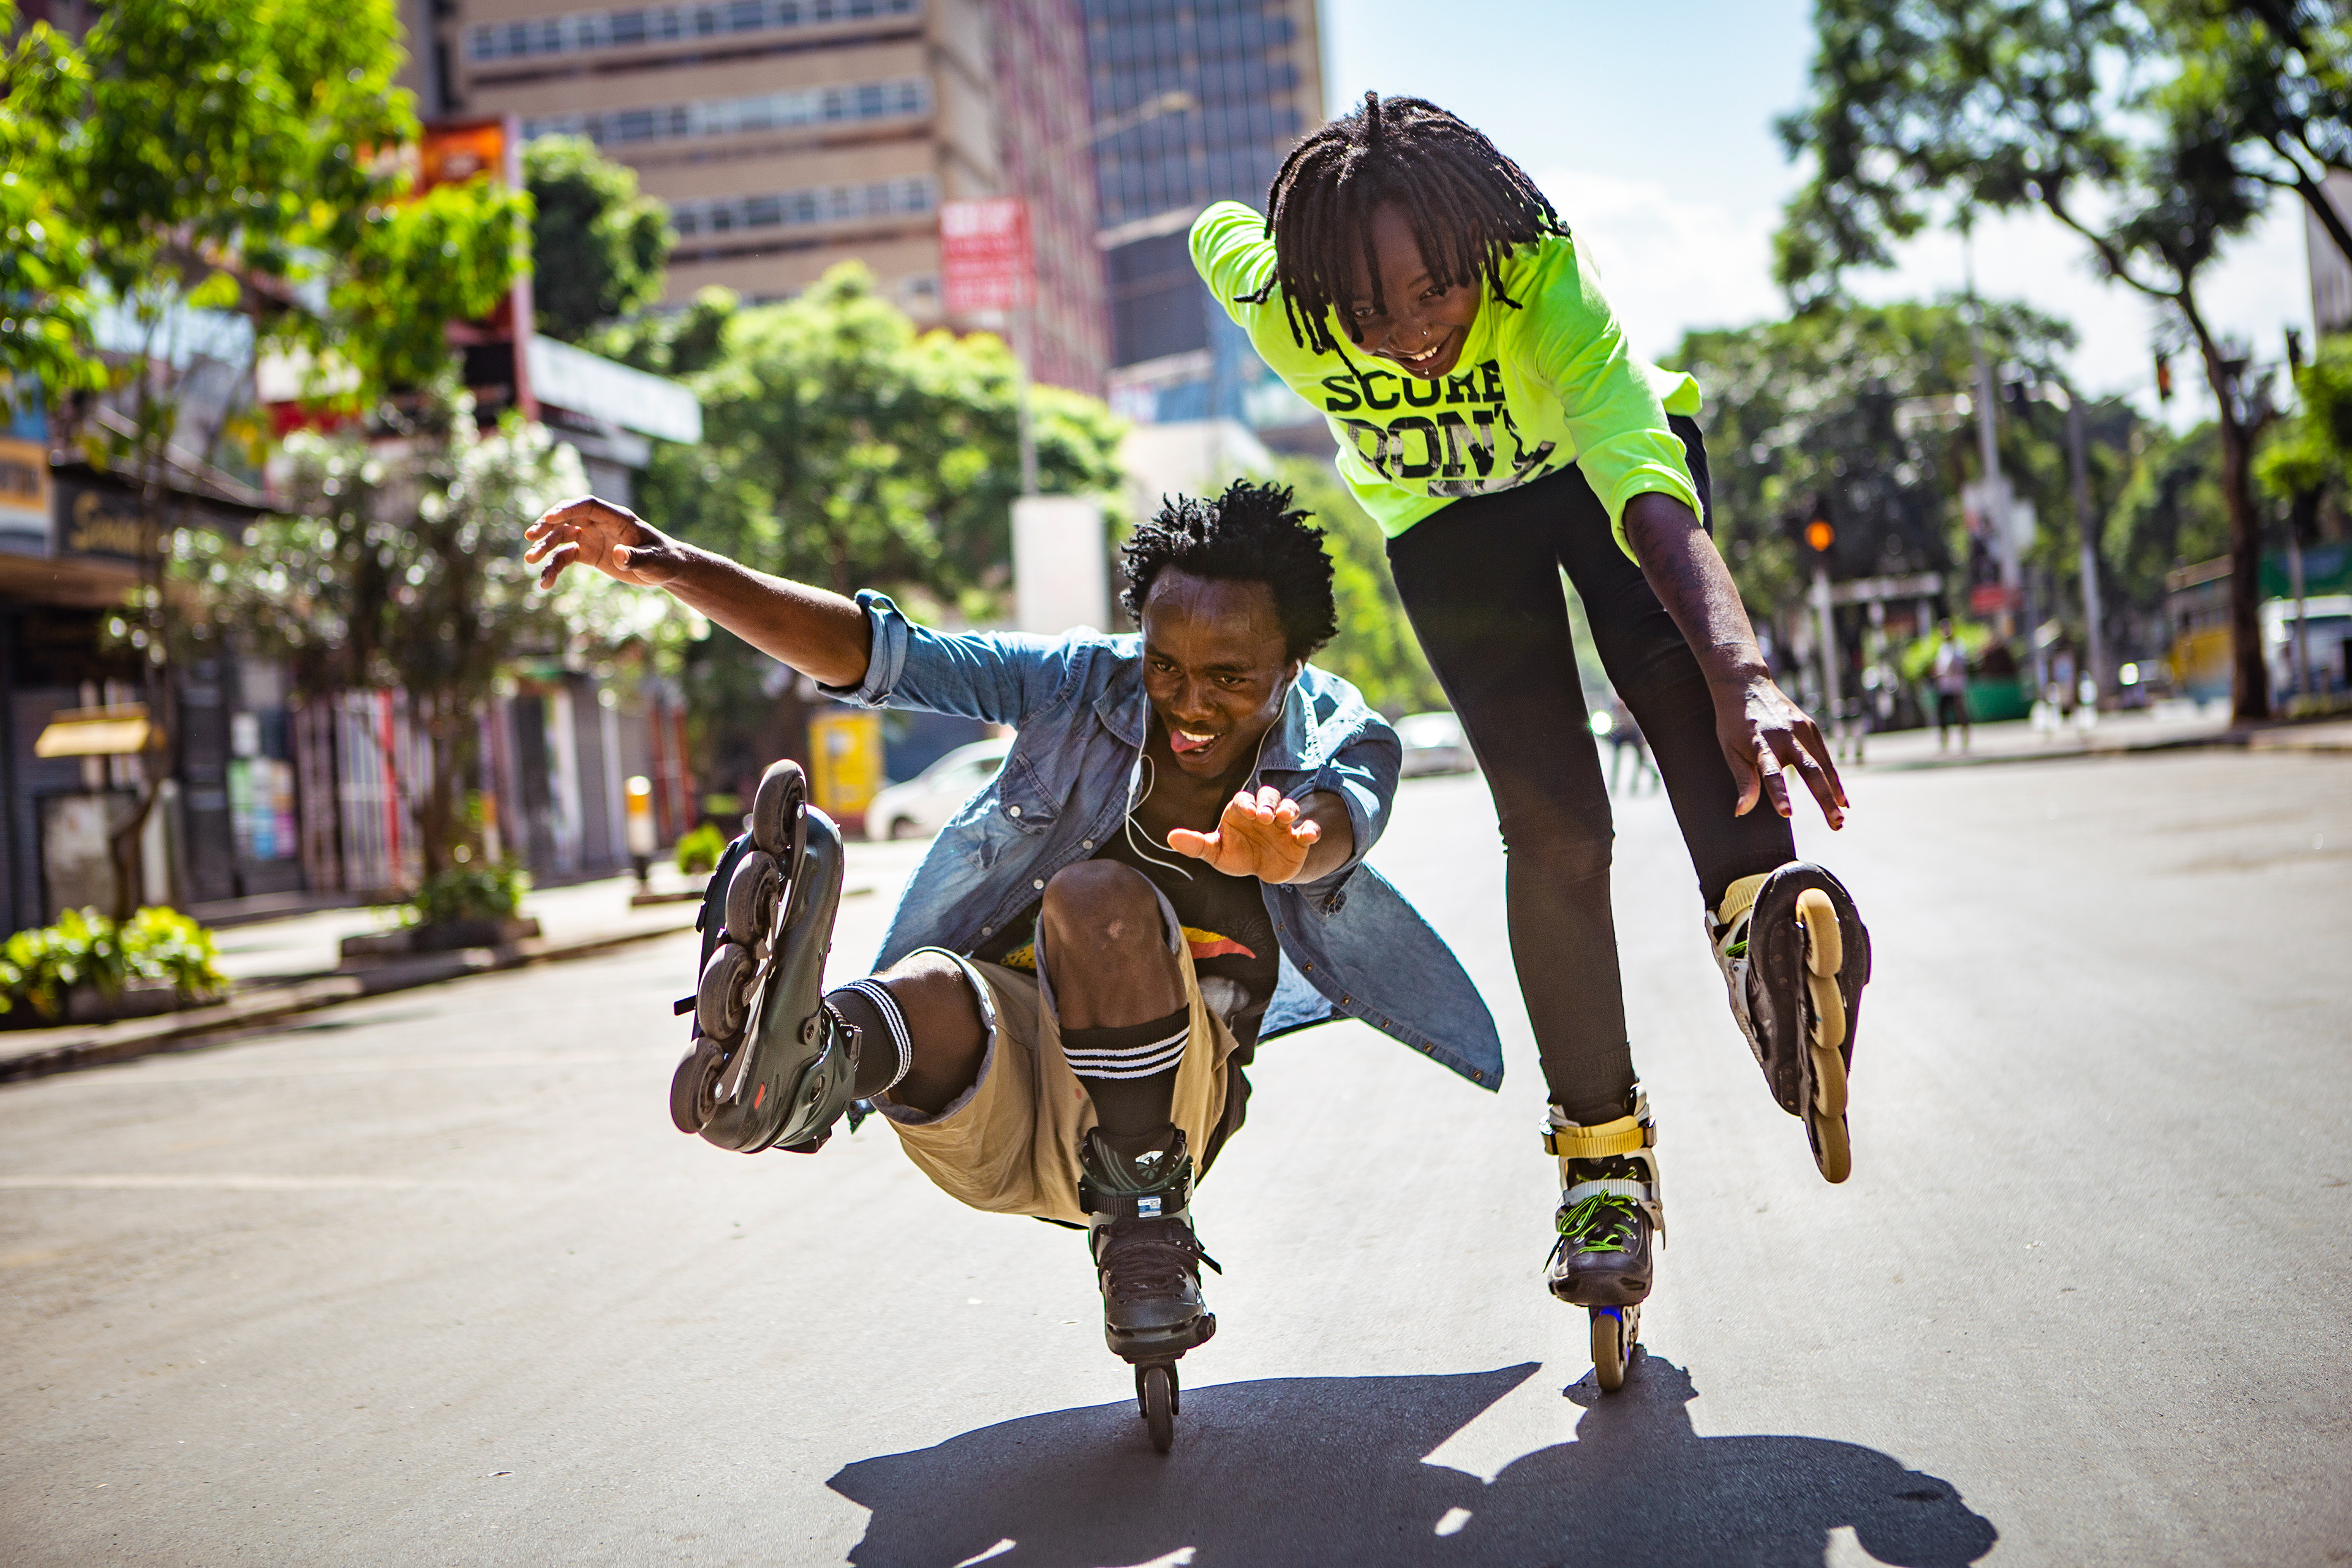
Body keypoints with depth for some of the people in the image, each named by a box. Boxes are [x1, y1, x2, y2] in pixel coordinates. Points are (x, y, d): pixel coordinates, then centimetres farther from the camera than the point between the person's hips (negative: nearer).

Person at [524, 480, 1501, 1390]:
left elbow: (1337, 815, -29)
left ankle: (1142, 1222, -24)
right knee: (926, 995, -35)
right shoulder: (1086, 683, 0)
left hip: (1158, 1100, -1)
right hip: (992, 1108, 1)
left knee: (1098, 897, -31)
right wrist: (672, 566, -18)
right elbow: (876, 653, -5)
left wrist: (1289, 841, -56)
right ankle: (796, 1057, -67)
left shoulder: (1343, 743, -4)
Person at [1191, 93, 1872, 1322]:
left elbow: (1652, 495, -55)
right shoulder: (1279, 304, -32)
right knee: (1551, 821, -12)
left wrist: (1742, 677, -71)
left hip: (1596, 450, 0)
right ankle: (1602, 1152, -2)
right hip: (1445, 516, 1)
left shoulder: (1549, 282, -40)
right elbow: (1214, 228, -5)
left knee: (1673, 662, -36)